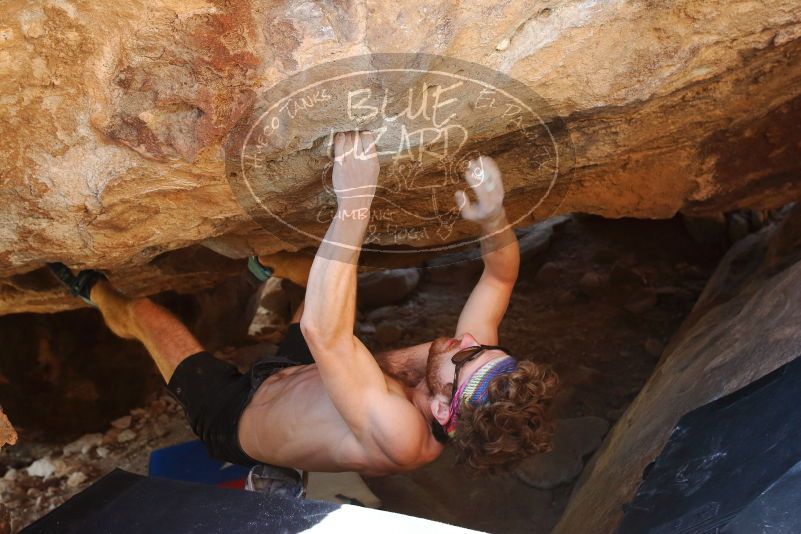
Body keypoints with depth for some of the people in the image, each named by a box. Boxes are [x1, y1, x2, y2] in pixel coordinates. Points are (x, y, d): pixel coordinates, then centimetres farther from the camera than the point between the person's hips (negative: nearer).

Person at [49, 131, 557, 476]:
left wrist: (354, 204, -57)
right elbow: (501, 276, -16)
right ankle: (270, 262, 46)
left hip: (235, 416, -6)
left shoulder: (397, 435, -46)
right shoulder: (470, 370, -26)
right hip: (295, 374, 6)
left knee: (141, 311, 2)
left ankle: (93, 289, 39)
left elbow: (323, 334, -56)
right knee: (335, 264, 12)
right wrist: (492, 217, -37)